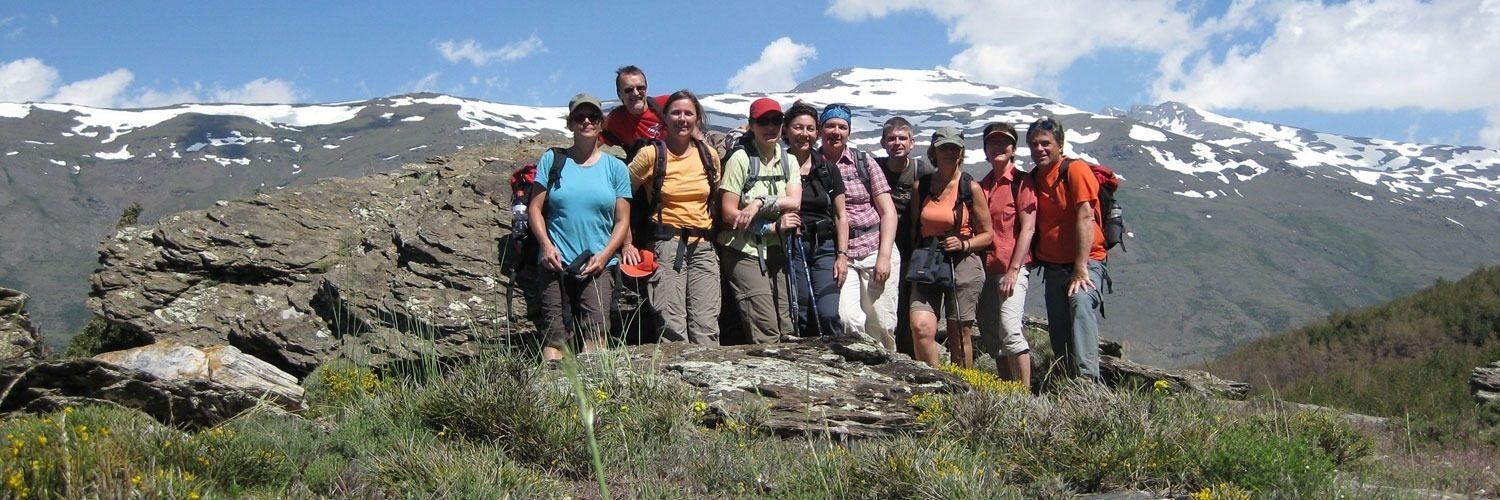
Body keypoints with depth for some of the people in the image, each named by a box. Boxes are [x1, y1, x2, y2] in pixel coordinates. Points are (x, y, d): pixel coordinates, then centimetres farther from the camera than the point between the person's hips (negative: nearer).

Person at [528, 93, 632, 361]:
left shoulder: (615, 167, 11)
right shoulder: (552, 160, 10)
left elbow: (622, 220, 8)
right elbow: (535, 208, 8)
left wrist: (604, 255, -7)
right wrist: (545, 244, -8)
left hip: (598, 265, 0)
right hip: (556, 262, 0)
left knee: (595, 333, -14)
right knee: (554, 335, -5)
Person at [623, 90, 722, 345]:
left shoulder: (710, 156, 10)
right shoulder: (651, 154, -2)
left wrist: (712, 233, 15)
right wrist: (626, 244, -3)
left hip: (703, 246, 4)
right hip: (665, 245, -4)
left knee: (707, 328, -2)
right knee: (673, 329, -10)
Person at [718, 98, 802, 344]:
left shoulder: (788, 161, 11)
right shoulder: (741, 159, -6)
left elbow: (794, 201, -5)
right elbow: (728, 213, -10)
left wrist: (760, 203, -20)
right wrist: (772, 226, -11)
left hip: (775, 251, 6)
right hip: (744, 252, -6)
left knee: (786, 332, 5)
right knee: (766, 333, -15)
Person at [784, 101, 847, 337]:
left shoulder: (828, 170, 10)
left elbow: (841, 217, 11)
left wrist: (842, 255, 2)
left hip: (825, 248, 1)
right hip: (791, 248, -1)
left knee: (828, 315, -14)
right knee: (800, 320, -5)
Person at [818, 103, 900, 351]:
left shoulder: (863, 161, 6)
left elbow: (888, 211, 3)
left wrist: (884, 256, -6)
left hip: (875, 250, 1)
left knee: (882, 326, -1)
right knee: (849, 321, -17)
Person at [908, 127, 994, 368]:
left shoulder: (970, 187, 1)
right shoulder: (920, 185, 8)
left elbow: (987, 235, 5)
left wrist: (964, 244, -13)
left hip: (963, 265, -2)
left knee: (959, 336, 3)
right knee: (921, 327, -17)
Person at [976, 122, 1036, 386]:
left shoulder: (1022, 182, -2)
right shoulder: (981, 186, 16)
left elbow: (1028, 228, -8)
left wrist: (1013, 271, -15)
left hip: (1011, 268, -6)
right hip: (986, 269, 6)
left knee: (1009, 330, -19)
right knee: (990, 337, 5)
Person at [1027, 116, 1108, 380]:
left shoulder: (1076, 170, -8)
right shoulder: (1033, 179, 12)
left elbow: (1085, 218, -16)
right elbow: (1031, 225, 14)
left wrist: (1080, 268, -21)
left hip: (1085, 262, -7)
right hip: (1052, 266, 7)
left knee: (1080, 303, -31)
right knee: (1058, 331, 2)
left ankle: (1087, 378, -39)